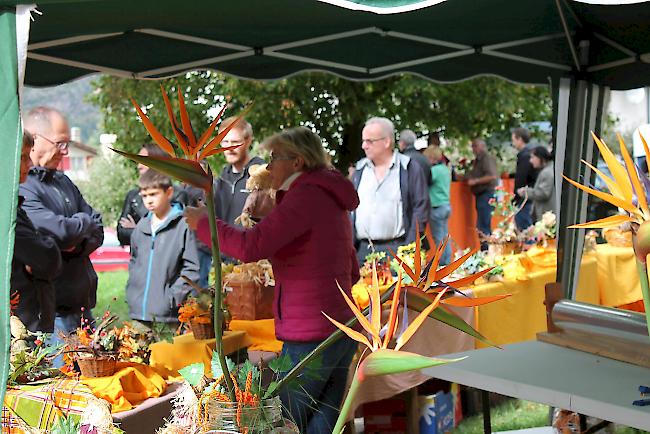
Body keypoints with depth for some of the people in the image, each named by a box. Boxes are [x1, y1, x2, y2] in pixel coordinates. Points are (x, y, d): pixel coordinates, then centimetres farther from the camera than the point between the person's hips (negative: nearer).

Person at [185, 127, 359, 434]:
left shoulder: (306, 195, -12)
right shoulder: (333, 201, 17)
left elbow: (250, 246, -22)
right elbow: (352, 273, 25)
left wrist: (204, 222, -7)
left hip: (310, 337, -9)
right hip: (342, 333, 9)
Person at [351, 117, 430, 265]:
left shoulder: (410, 168, 0)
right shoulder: (360, 170, 15)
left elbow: (421, 208, -3)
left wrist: (410, 248, -10)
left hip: (395, 248, -4)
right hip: (361, 250, 4)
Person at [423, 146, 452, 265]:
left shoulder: (435, 170, -16)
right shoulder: (446, 169, 12)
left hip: (437, 207, -9)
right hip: (446, 205, 9)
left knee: (439, 238, -3)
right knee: (445, 236, 12)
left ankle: (440, 263, 0)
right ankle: (447, 261, 16)